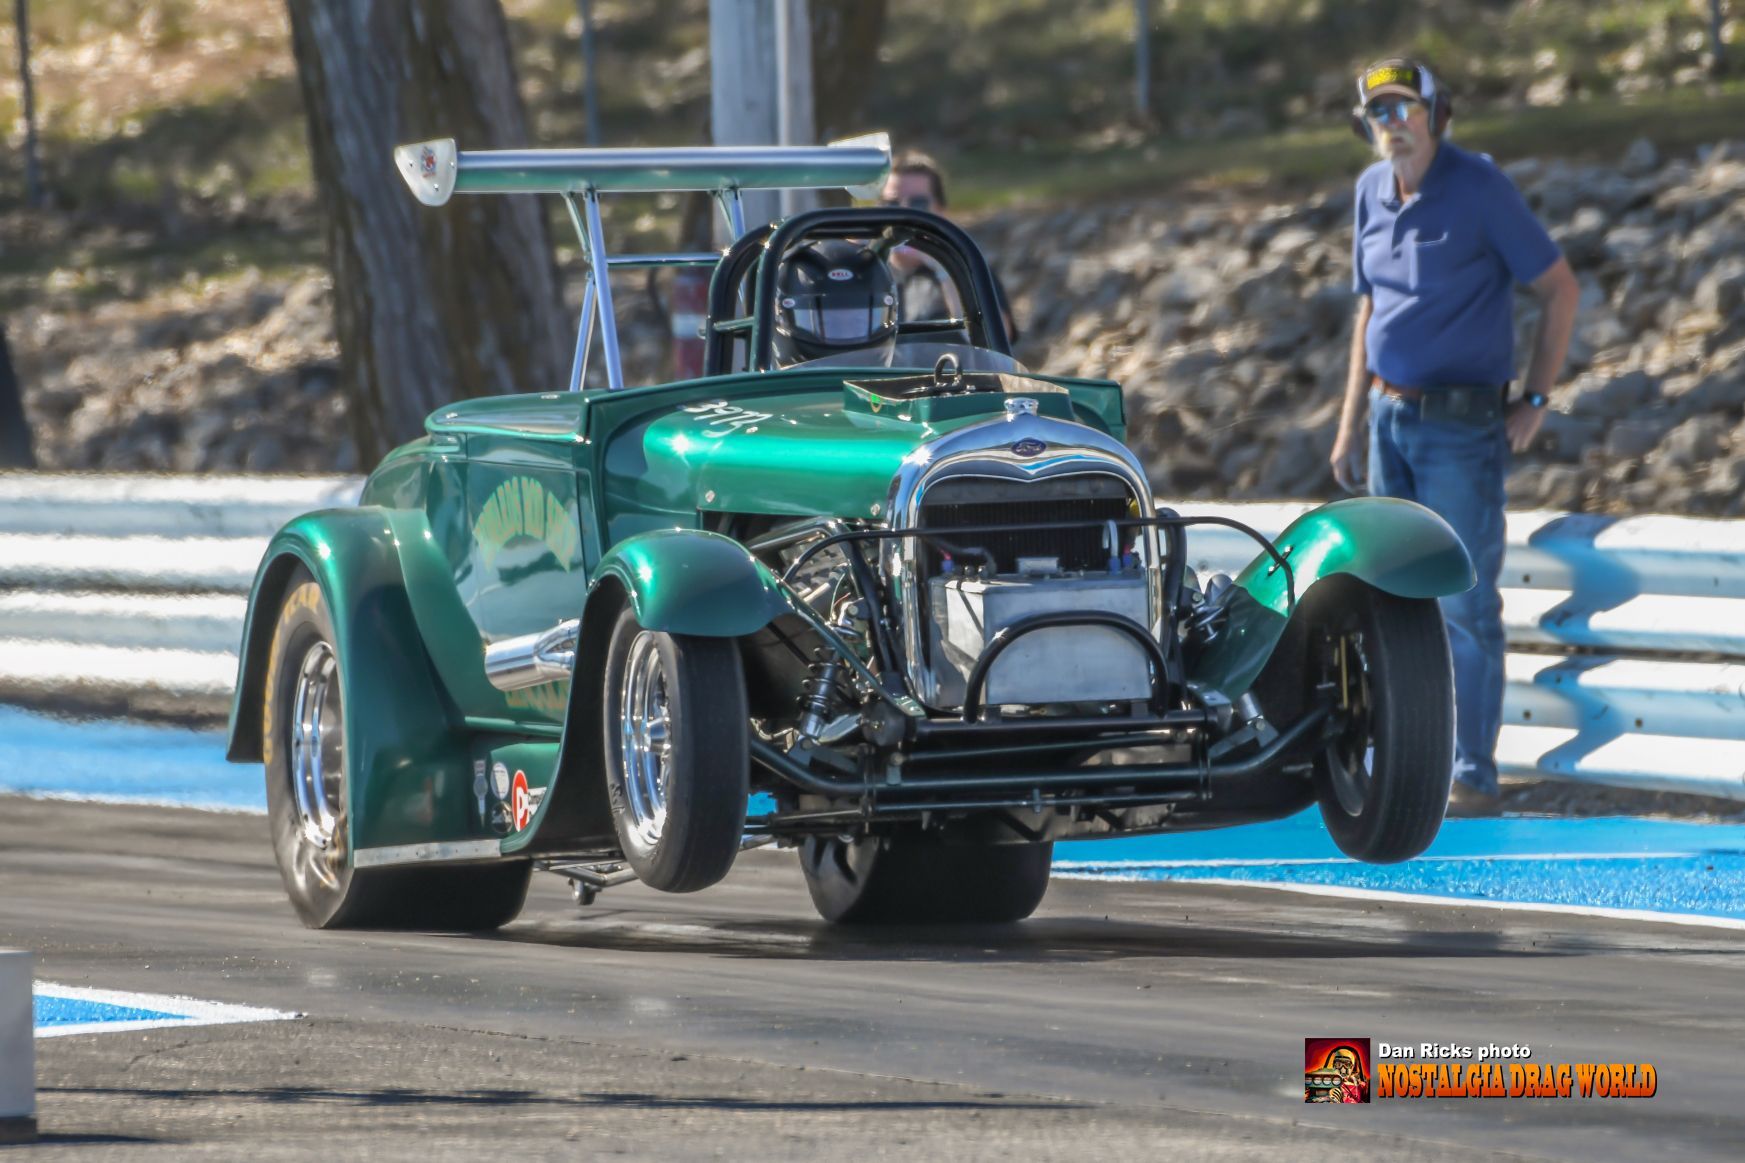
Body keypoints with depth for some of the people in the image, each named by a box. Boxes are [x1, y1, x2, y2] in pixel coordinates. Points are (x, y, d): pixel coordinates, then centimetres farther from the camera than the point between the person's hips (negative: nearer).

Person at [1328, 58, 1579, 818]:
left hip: (1461, 426, -7)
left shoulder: (1479, 187, -11)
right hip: (1390, 418, 7)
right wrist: (1350, 422, 16)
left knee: (1465, 606, -6)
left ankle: (1474, 777, -4)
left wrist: (1535, 399, -10)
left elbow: (1560, 289, -8)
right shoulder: (1372, 192, 9)